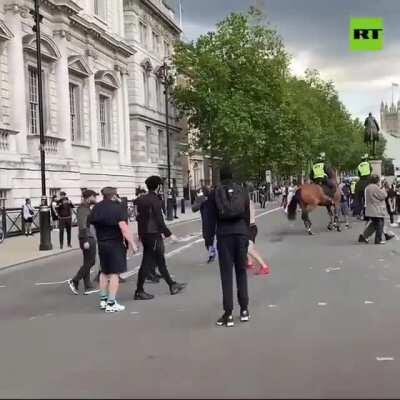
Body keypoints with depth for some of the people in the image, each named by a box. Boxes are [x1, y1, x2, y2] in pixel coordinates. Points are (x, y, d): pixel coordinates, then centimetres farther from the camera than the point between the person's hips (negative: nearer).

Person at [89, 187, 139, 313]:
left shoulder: (96, 208, 7)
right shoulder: (117, 207, -13)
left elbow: (91, 222, 13)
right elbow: (123, 227, -22)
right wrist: (132, 243, -21)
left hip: (101, 244, 7)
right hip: (116, 243, -6)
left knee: (104, 272, 18)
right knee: (114, 273, -3)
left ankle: (103, 300, 23)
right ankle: (111, 303, -3)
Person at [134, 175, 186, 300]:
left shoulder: (141, 200, 10)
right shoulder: (155, 200, -15)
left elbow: (139, 217, 14)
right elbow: (159, 220, -18)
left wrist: (140, 234, 19)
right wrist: (169, 234, -13)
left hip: (144, 235, 9)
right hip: (153, 235, -9)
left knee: (160, 261, 16)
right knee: (147, 263, -2)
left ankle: (172, 286, 27)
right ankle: (139, 292, 2)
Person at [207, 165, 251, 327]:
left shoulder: (215, 193, 0)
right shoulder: (242, 191, 6)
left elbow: (212, 218, -1)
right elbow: (247, 215, 7)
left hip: (224, 234, -2)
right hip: (241, 232, 2)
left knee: (226, 273, 0)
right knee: (241, 271, 13)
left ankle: (228, 314, -2)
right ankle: (244, 310, 15)